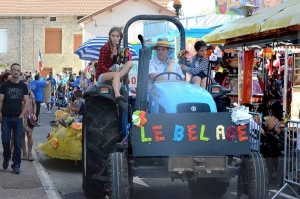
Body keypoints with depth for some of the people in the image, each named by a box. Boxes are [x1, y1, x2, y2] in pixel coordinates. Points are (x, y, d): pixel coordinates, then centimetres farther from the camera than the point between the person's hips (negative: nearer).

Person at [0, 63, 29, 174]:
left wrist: (22, 115, -5)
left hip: (18, 118, 1)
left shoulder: (23, 86, 4)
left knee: (18, 143, 0)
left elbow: (26, 101, 5)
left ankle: (16, 164, 8)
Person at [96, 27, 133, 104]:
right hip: (101, 76, -6)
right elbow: (101, 66, -14)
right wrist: (113, 72, -23)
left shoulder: (118, 48, 8)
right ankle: (117, 95, -59)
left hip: (113, 73, 7)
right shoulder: (105, 48, -12)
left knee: (130, 63, -15)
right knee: (116, 74, -38)